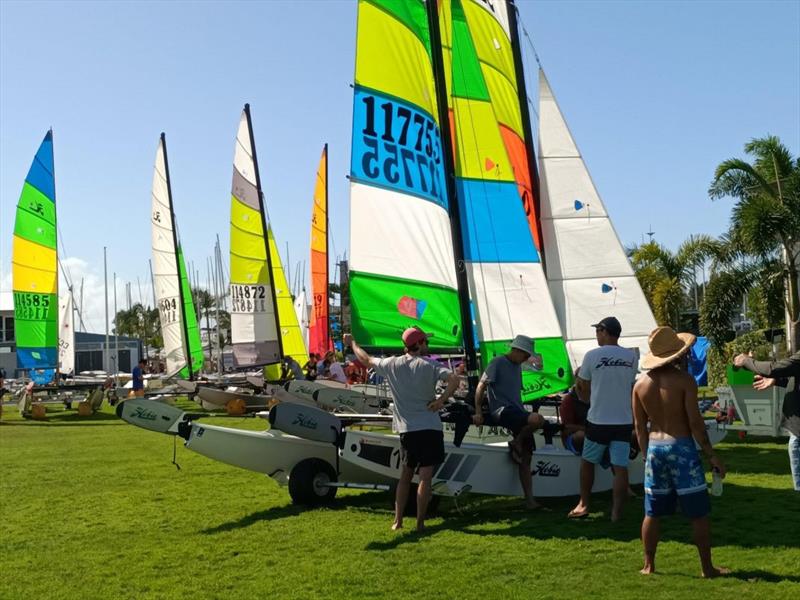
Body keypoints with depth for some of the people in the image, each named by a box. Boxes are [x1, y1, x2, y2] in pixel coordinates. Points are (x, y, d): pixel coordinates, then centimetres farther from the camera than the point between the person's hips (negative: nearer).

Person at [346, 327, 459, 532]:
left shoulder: (391, 364, 3)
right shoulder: (429, 366, -6)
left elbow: (366, 359, 19)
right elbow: (454, 379, -21)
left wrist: (352, 343, 34)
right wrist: (441, 400, -15)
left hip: (406, 429, 4)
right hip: (430, 428, -4)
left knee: (405, 475, 16)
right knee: (425, 476, -2)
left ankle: (398, 521, 17)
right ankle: (420, 523, -1)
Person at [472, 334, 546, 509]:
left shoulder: (517, 367, 20)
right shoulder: (498, 362, -4)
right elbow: (481, 385, -7)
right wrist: (478, 411, -14)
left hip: (517, 412, 8)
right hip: (502, 410, -8)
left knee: (526, 457, 2)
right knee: (538, 419, -32)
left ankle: (529, 498, 6)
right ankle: (516, 443, -7)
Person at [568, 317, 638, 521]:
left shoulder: (592, 355, -7)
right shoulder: (631, 357, 3)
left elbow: (584, 388, 2)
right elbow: (630, 385, 11)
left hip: (598, 420, -2)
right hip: (624, 420, 2)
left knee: (587, 462, 15)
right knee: (620, 467, 2)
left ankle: (583, 504, 22)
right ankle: (617, 512, 2)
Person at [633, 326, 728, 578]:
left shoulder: (641, 384, 4)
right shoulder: (684, 380, -10)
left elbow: (640, 427, 7)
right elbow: (695, 422, -12)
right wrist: (711, 455, -5)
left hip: (654, 448, 5)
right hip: (681, 447, -5)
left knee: (652, 512, 12)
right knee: (699, 513, 6)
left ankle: (649, 566, 19)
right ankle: (707, 567, 13)